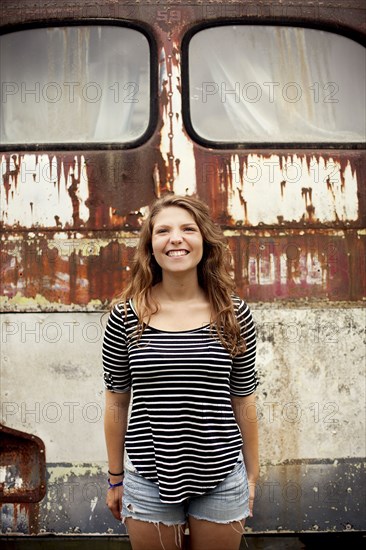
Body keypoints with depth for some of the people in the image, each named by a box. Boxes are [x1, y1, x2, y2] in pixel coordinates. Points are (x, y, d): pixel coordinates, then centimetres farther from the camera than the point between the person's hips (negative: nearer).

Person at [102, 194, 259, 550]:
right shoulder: (126, 316, -7)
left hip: (221, 479, 1)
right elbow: (116, 402, 1)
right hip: (148, 479, 0)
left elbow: (243, 401, 2)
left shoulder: (234, 314, -5)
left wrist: (252, 475, 8)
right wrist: (115, 479, 6)